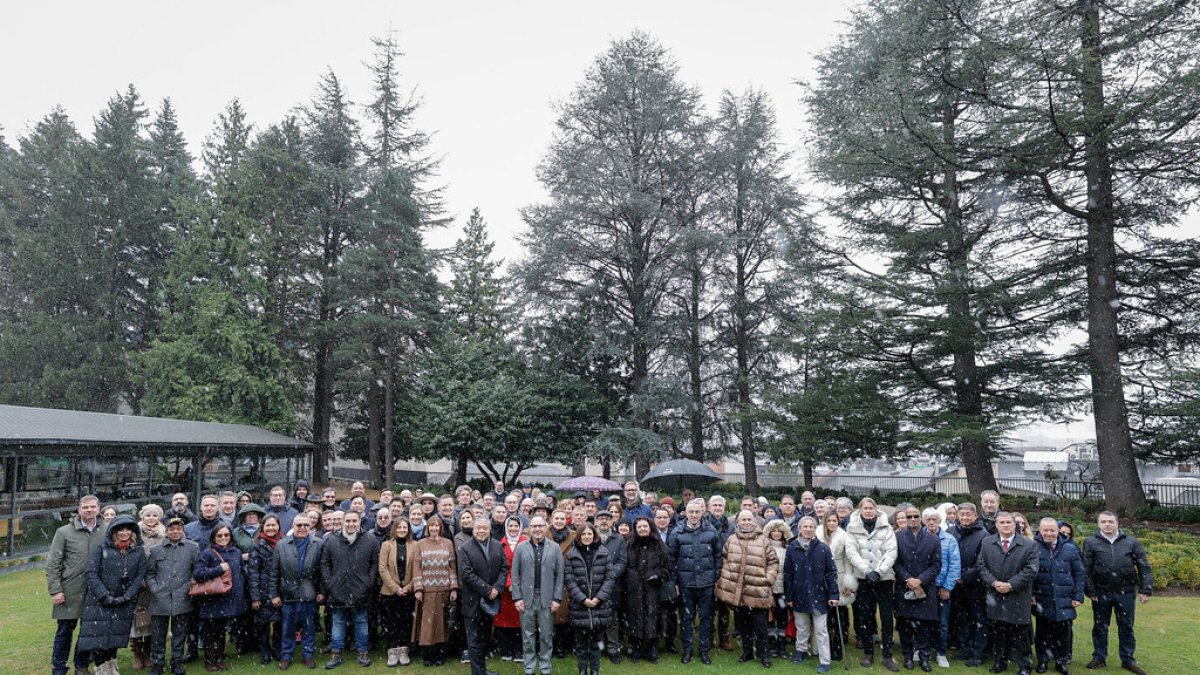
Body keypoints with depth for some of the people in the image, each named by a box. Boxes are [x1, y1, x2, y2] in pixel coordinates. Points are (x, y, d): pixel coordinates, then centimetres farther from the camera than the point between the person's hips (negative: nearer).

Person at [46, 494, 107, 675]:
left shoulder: (106, 531, 1)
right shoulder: (64, 532, -4)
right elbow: (52, 564, -3)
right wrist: (55, 590, -8)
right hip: (70, 592, -2)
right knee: (64, 631, 6)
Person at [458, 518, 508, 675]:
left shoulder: (498, 546, 4)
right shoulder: (465, 549, -10)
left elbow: (504, 568, 3)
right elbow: (466, 574, -17)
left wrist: (497, 588, -13)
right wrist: (487, 590, -18)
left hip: (491, 600, 5)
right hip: (474, 601, -5)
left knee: (485, 638, 17)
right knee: (475, 640, 2)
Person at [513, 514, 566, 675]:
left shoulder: (555, 548, 0)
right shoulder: (521, 548, 1)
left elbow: (560, 574, 0)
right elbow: (515, 574, 1)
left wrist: (557, 598, -5)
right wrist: (517, 597, -5)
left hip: (547, 598, 0)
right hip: (526, 598, 0)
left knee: (546, 635, 8)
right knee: (528, 635, 9)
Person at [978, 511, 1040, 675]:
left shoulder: (1029, 545, -2)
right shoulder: (987, 543, 5)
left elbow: (1030, 570, -8)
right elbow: (982, 566, 4)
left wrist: (1011, 585, -15)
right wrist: (994, 583, -12)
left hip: (1018, 598, -2)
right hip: (995, 597, 3)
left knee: (1019, 634, 2)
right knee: (998, 632, 10)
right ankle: (1000, 661, 22)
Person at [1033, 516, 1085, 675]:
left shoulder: (1070, 549, 1)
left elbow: (1079, 574, 6)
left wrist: (1078, 596, 1)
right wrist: (1030, 594, -5)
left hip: (1064, 600, 1)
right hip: (1042, 599, -1)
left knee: (1063, 631, 5)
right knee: (1043, 630, 8)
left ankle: (1062, 661, 21)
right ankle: (1042, 660, 23)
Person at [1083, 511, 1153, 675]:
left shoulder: (1132, 542, 1)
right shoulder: (1091, 543, -3)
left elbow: (1143, 567, 1)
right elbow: (1086, 569, -3)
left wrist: (1145, 590, -4)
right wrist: (1090, 591, -7)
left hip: (1126, 593, 1)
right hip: (1101, 593, -1)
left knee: (1126, 627, 11)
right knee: (1100, 627, 11)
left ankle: (1128, 660, 24)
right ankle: (1099, 657, 24)